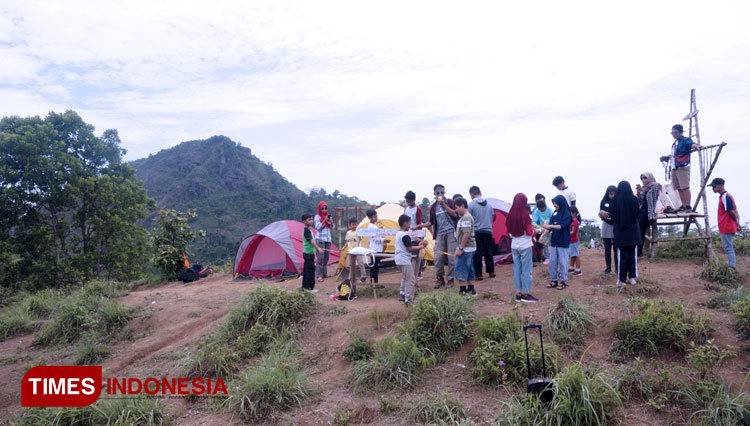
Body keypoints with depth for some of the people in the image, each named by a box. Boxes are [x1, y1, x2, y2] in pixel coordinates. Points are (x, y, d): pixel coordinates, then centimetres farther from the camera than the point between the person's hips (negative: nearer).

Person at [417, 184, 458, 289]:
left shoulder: (450, 202, 1)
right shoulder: (433, 207, 11)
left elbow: (455, 214, -13)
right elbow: (431, 222, 15)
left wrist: (444, 204, -16)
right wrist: (420, 226, 2)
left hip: (451, 233, -3)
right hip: (440, 234, 3)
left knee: (451, 257, -3)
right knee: (438, 257, -3)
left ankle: (450, 279, 10)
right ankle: (439, 278, 12)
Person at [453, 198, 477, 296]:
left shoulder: (466, 218, -17)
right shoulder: (463, 217, 16)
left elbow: (466, 234, -23)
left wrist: (460, 248, -22)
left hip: (466, 248, -10)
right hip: (469, 248, 10)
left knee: (460, 269, -8)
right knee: (469, 269, 13)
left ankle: (462, 291, -7)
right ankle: (471, 290, 20)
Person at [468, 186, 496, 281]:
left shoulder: (471, 205, -10)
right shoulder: (489, 205, 7)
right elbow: (492, 218, 15)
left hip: (476, 232, -5)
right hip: (488, 231, 5)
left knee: (477, 254, 0)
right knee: (488, 252, 15)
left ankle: (479, 275, 2)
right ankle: (491, 272, 22)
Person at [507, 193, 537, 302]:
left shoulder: (510, 214, 0)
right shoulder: (525, 214, -14)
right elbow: (529, 232, -13)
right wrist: (533, 230, 7)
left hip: (514, 245, 5)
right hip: (525, 245, -5)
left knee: (516, 269, 10)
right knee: (526, 270, 2)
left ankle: (518, 294, 14)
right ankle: (526, 294, 7)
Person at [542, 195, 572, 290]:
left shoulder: (567, 215, -9)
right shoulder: (555, 213, 8)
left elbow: (562, 226, -22)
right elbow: (550, 226, 9)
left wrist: (550, 226, -33)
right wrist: (546, 227, -10)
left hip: (563, 242, -6)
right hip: (554, 241, 6)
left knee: (562, 261, 1)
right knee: (552, 261, 7)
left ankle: (563, 281, 12)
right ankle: (553, 280, 16)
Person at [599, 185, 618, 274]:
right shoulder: (604, 202, 4)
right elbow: (600, 216, 8)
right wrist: (601, 212, -14)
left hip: (616, 228, -2)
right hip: (606, 227, 2)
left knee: (617, 249, -1)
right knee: (607, 250, 6)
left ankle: (617, 268, 7)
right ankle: (608, 268, 14)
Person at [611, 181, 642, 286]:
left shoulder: (615, 200, -8)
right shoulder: (634, 199, -7)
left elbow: (613, 216, -2)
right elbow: (637, 214, 3)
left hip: (620, 231, -1)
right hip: (633, 230, 1)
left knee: (622, 255, 3)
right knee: (633, 254, 10)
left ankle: (621, 279, 4)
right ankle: (632, 277, 13)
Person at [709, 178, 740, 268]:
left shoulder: (726, 197, -18)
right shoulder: (723, 196, 13)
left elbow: (732, 212, -19)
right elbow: (735, 211, 15)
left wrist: (736, 223, -5)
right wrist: (737, 223, 8)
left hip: (727, 229, -10)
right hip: (726, 228, 10)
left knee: (729, 249, -6)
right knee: (729, 249, 16)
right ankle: (732, 267, 24)